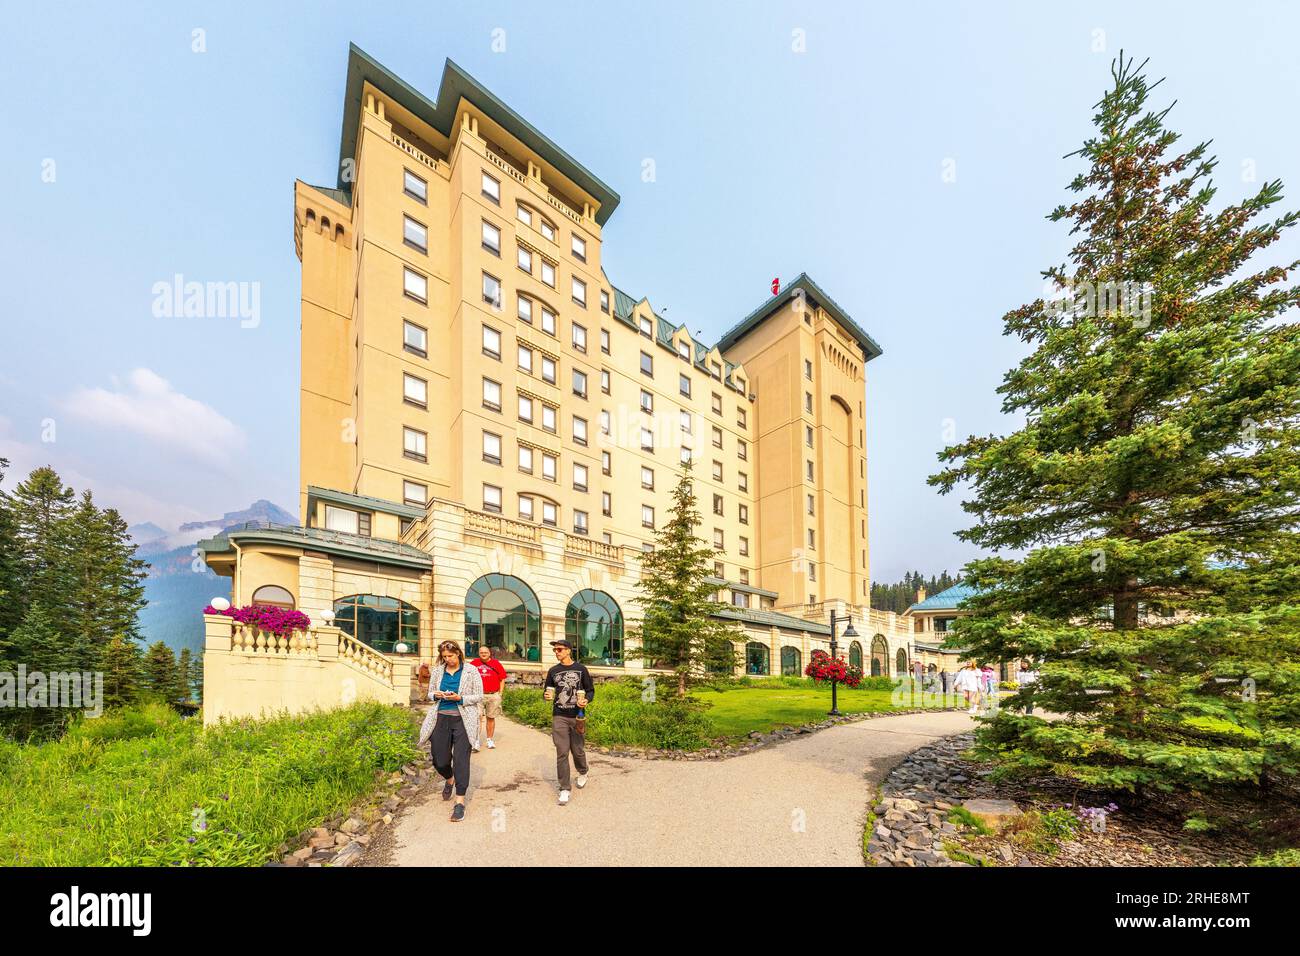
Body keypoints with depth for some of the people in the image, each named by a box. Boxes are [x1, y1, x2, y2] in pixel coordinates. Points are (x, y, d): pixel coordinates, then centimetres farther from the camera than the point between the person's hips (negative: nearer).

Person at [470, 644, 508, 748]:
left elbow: (502, 679, 6)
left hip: (493, 695, 1)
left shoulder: (496, 663, 1)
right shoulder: (475, 663, 2)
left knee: (491, 718, 10)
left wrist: (500, 693, 1)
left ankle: (490, 740, 22)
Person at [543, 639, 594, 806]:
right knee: (562, 752, -3)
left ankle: (582, 773, 40)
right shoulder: (553, 671, 5)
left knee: (578, 749, 9)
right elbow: (547, 691, 12)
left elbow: (590, 690, 5)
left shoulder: (581, 669, 0)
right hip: (559, 717, 1)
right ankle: (564, 789, 6)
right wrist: (546, 695, -11)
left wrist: (586, 700, -16)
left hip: (577, 716, -1)